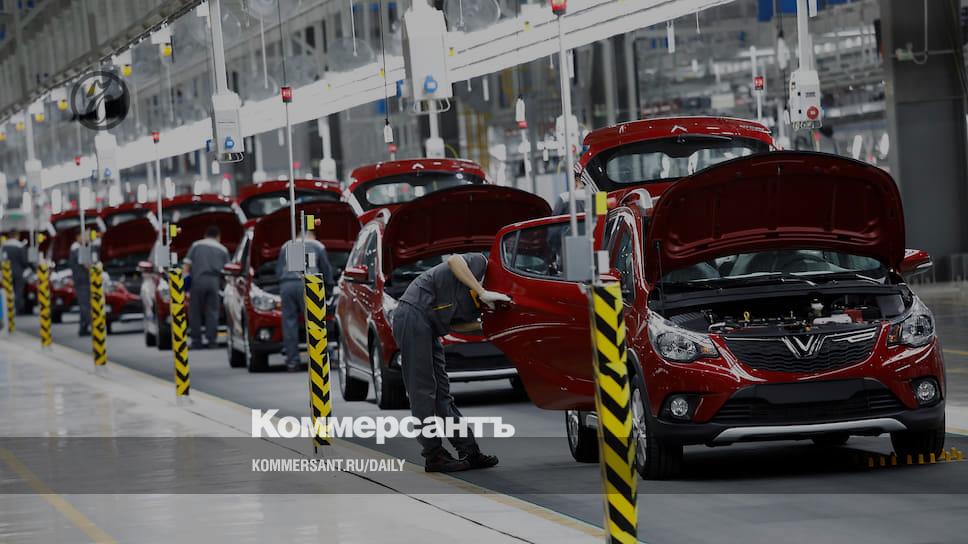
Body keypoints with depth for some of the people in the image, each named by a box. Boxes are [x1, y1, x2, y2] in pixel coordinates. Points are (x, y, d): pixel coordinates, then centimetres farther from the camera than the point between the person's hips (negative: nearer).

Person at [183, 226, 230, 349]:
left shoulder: (196, 245, 14)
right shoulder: (222, 250, 18)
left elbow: (186, 265, 2)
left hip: (198, 280, -1)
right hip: (214, 281, 1)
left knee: (195, 312, 4)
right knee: (212, 312, 5)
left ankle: (196, 341, 3)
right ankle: (211, 340, 0)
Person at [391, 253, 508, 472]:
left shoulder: (476, 305, 18)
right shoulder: (480, 263, -4)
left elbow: (453, 323, 9)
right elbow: (454, 261, -23)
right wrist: (483, 292, -25)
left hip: (428, 326, 10)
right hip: (412, 313, -10)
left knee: (441, 392, 9)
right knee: (422, 389, -6)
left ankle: (469, 450, 10)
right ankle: (434, 455, -4)